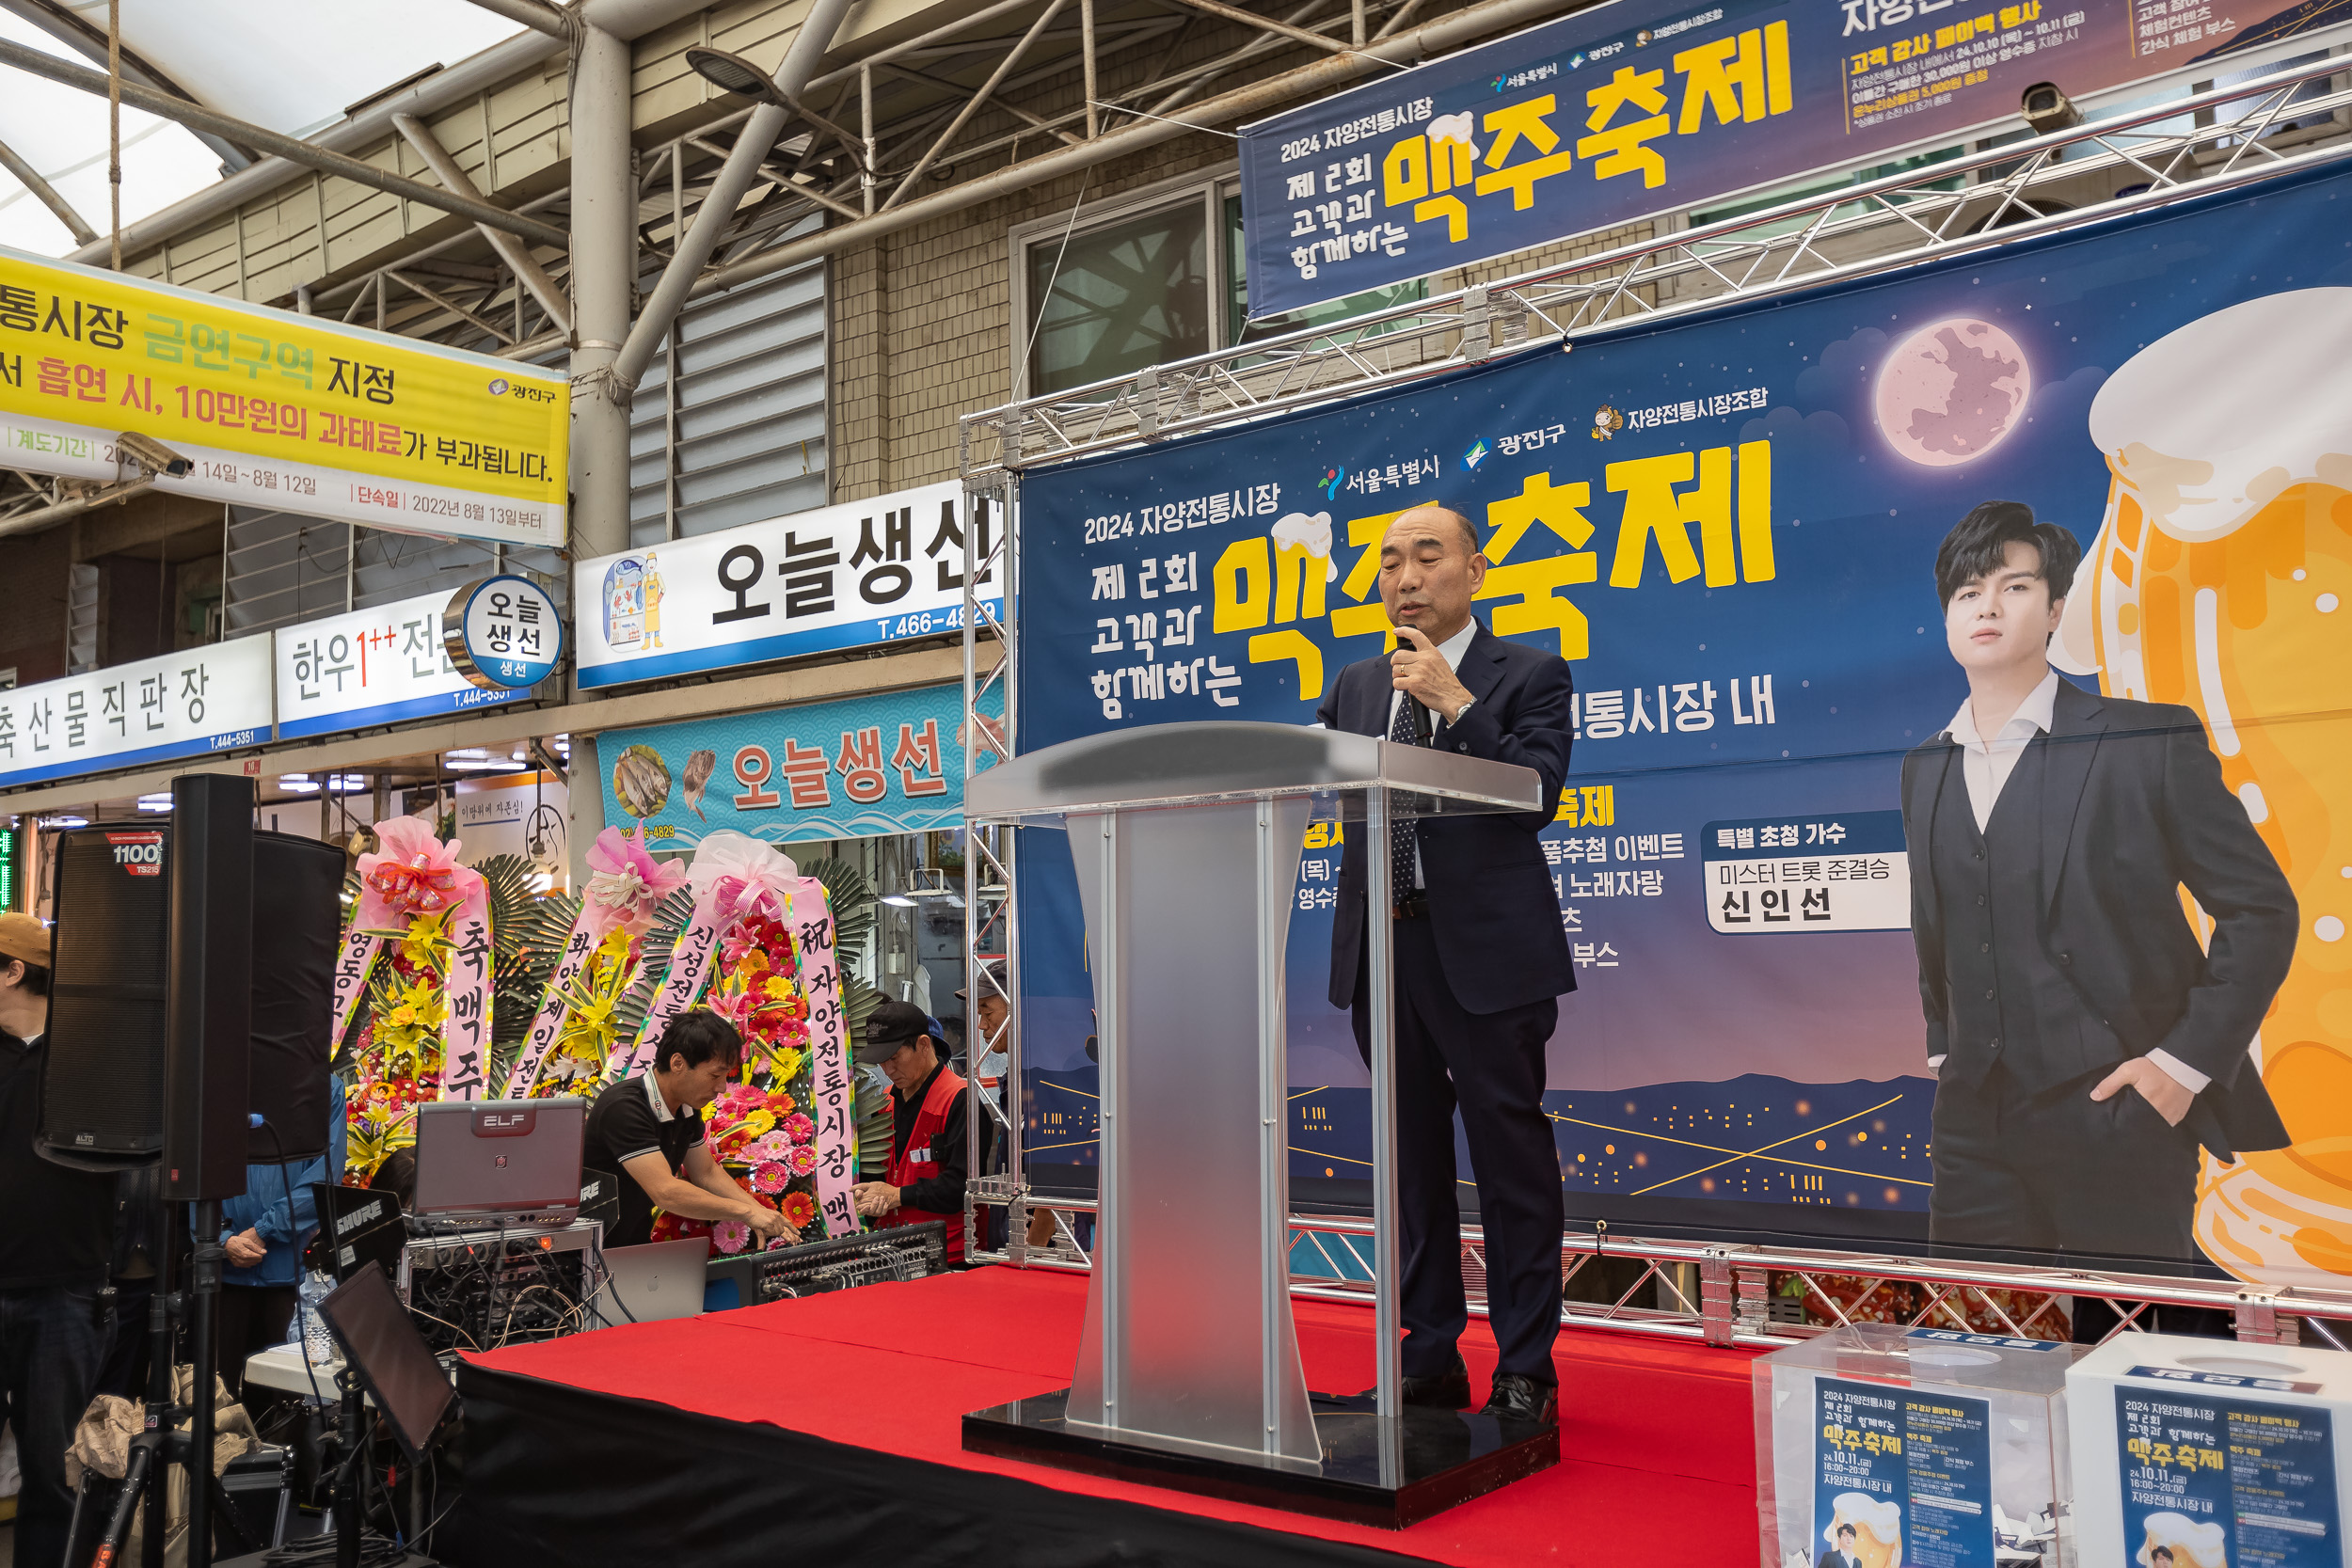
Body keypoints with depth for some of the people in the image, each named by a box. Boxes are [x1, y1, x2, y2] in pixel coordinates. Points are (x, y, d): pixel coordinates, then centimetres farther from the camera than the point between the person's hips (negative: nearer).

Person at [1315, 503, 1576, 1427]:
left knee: (1512, 1163, 1)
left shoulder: (1528, 675, 0)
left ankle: (1525, 1372, 13)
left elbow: (1535, 796, -14)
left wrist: (1454, 702, -17)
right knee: (1412, 1161, 13)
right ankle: (1429, 1361, 25)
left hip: (1486, 950, -5)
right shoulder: (1357, 686, 16)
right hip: (1385, 945, 5)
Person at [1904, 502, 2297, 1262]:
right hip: (1975, 1122, 5)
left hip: (2119, 1116, -5)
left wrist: (2188, 1059, -10)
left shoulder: (2148, 744, -5)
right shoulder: (1925, 771, 11)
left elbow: (2261, 908, -4)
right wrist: (1941, 1051, 13)